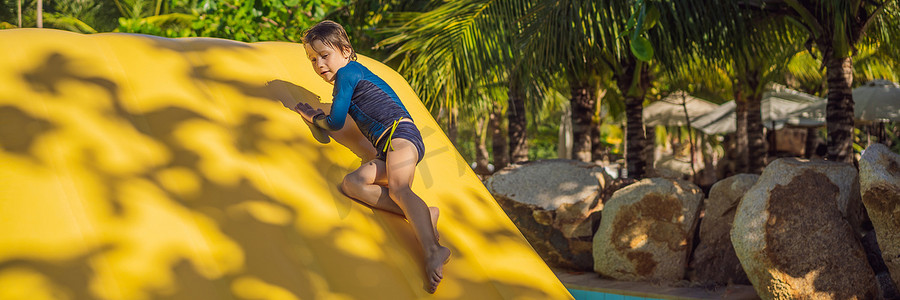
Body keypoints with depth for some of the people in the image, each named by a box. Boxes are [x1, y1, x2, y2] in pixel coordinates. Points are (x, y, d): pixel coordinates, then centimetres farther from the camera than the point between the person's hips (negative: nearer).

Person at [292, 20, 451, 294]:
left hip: (401, 132, -10)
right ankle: (421, 215, -29)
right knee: (352, 183, -13)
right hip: (386, 151, 10)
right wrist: (318, 117, 61)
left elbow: (336, 123, 1)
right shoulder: (354, 76, 30)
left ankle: (433, 251, -57)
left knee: (397, 188, -34)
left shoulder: (347, 73, 0)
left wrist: (317, 119, 22)